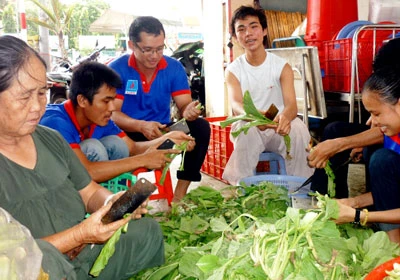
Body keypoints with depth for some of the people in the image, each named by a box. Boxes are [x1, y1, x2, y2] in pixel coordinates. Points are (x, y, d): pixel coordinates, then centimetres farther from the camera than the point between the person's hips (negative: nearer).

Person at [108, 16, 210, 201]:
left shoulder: (174, 67, 1)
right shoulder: (116, 69, -7)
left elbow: (184, 104, -4)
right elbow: (111, 113, -14)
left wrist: (189, 112, -31)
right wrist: (141, 126, -32)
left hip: (163, 131, 3)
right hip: (128, 134, -3)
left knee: (200, 127, -22)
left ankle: (179, 195, -21)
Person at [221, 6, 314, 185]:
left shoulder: (282, 67, -4)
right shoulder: (233, 71, -4)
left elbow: (291, 104, -19)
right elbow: (236, 105, -22)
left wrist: (285, 117, -47)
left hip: (278, 129, 1)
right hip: (248, 129, 0)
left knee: (298, 129, -30)